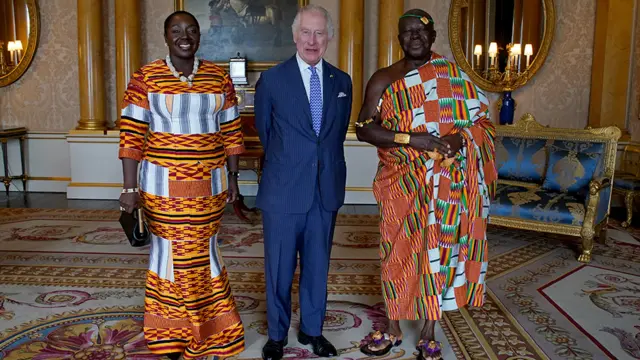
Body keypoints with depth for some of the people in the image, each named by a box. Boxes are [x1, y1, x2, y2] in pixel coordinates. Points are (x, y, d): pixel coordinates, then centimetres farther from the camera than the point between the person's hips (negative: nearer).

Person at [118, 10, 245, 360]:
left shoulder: (220, 78, 4)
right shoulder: (145, 78, -4)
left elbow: (231, 132, 8)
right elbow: (130, 135, -6)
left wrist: (233, 178, 7)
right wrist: (130, 188, -10)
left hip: (209, 184, 2)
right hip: (164, 184, -1)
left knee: (203, 252, 8)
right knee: (169, 252, 7)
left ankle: (205, 327, 28)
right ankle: (171, 331, 28)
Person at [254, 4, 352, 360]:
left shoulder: (342, 81, 4)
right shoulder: (272, 79, -5)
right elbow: (265, 131, 7)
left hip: (327, 190, 3)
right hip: (283, 190, -3)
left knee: (318, 265, 14)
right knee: (279, 267, 9)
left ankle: (313, 330, 32)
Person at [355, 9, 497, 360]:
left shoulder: (453, 76, 4)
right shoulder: (384, 78, 1)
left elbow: (480, 120, 5)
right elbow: (363, 129, -8)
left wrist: (460, 137, -18)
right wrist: (411, 139, -20)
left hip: (445, 183, 1)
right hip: (400, 182, 0)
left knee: (438, 252, 6)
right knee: (397, 252, 6)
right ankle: (393, 330, 26)